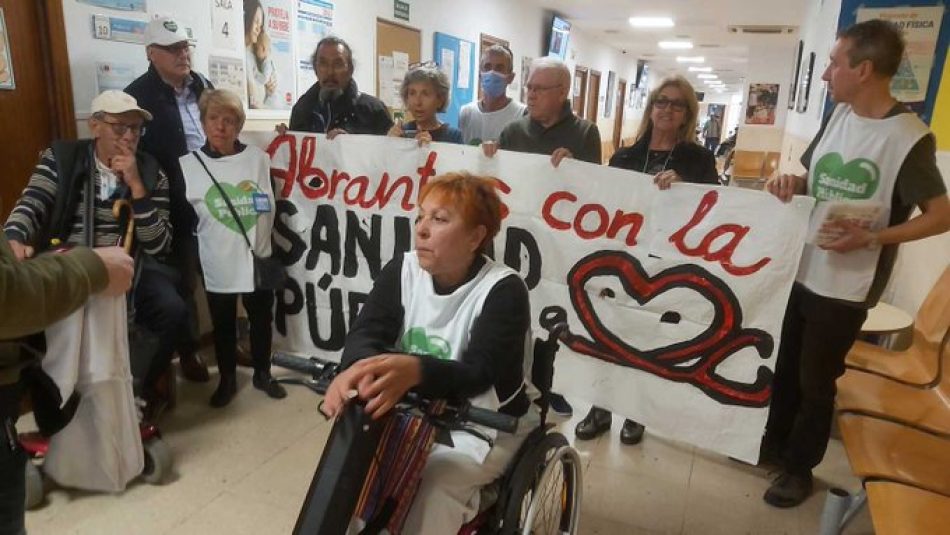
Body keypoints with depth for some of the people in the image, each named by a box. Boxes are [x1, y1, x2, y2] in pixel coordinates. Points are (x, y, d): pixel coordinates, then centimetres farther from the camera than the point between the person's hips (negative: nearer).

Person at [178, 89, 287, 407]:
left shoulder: (259, 158, 0)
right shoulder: (187, 165, -3)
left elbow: (274, 205, 9)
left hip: (258, 259, 1)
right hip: (217, 264, -1)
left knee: (261, 320, 14)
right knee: (223, 324, 13)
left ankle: (262, 373, 34)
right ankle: (227, 380, 32)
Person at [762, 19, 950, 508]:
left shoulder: (909, 137, -16)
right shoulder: (839, 115, 4)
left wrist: (870, 238, -24)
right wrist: (790, 182, -9)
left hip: (845, 286, -6)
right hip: (798, 270, 6)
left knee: (815, 382, 9)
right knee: (783, 367, 19)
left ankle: (799, 467, 29)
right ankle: (773, 443, 39)